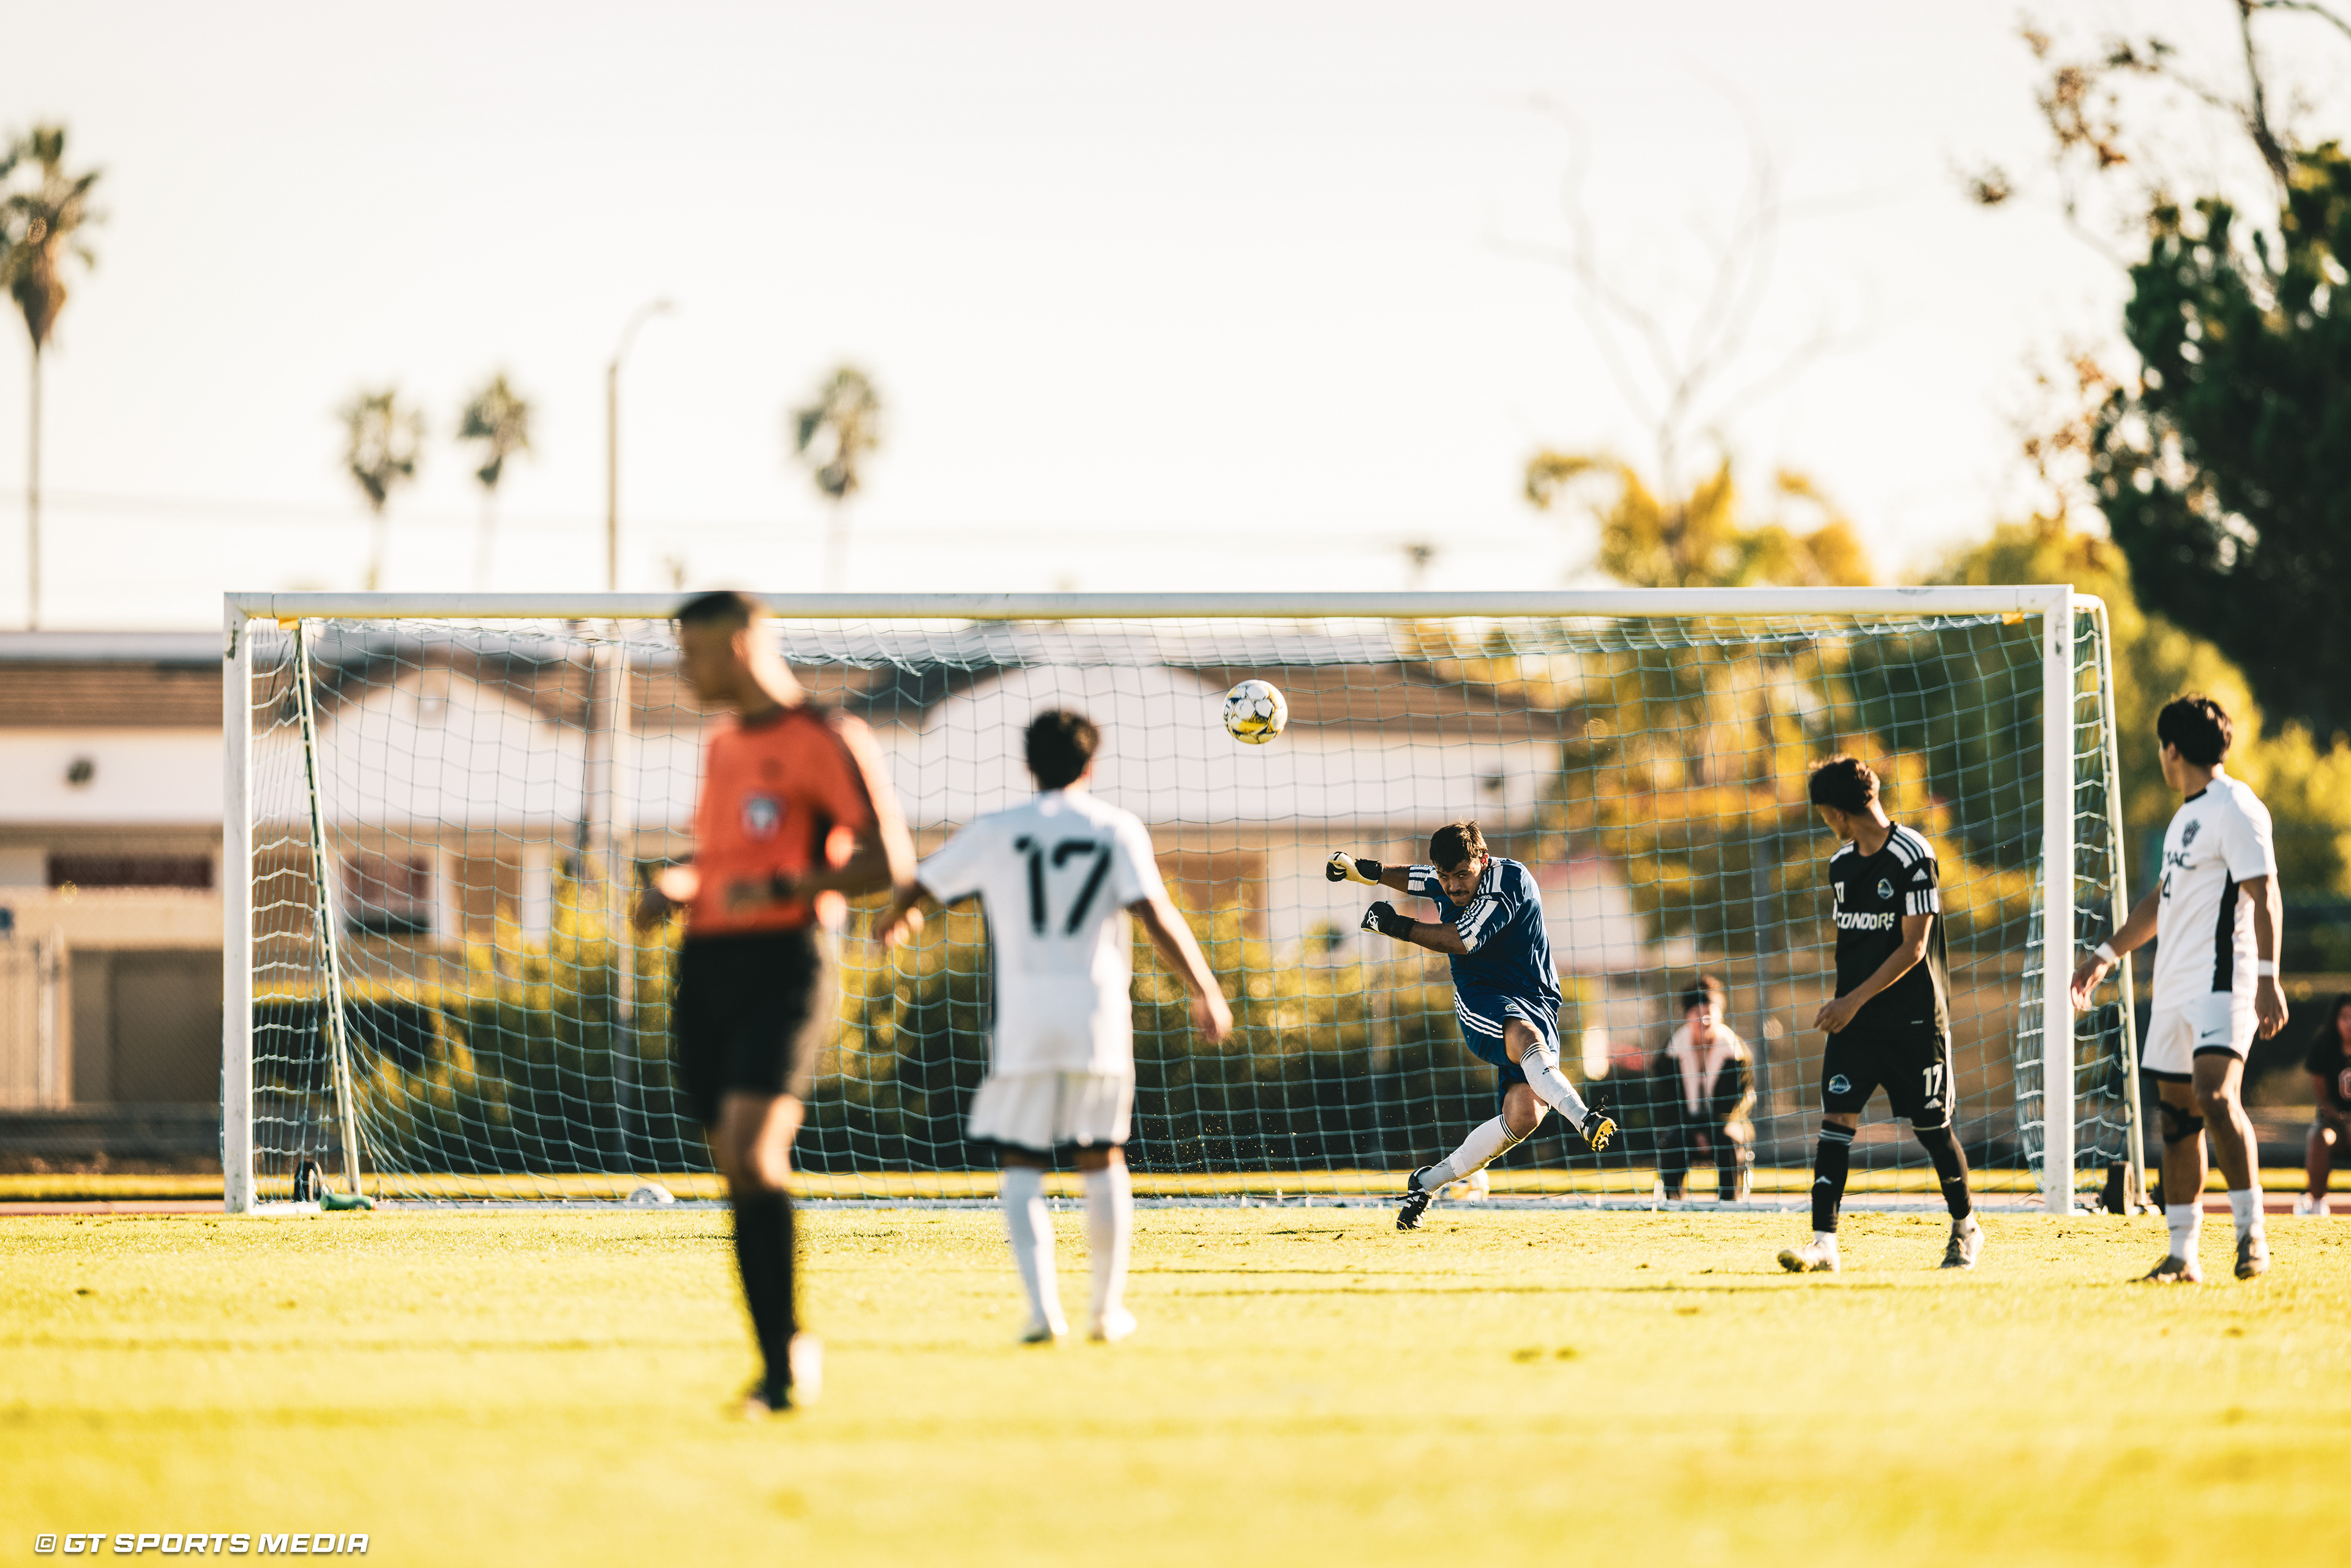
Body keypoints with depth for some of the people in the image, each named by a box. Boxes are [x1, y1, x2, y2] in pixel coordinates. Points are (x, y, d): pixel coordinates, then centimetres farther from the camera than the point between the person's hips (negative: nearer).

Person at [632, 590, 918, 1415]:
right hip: (708, 968, 8)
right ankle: (779, 1369, 9)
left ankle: (792, 1343, -10)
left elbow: (889, 861, -12)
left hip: (786, 965, -8)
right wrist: (672, 887, 12)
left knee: (752, 1154, -21)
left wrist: (781, 888, -19)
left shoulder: (825, 741, -7)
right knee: (737, 1168, 4)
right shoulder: (722, 746, 19)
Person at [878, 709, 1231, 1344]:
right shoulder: (1117, 829, 3)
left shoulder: (995, 833, 6)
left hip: (1023, 1016, 0)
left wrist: (897, 921, 38)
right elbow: (1156, 915, -8)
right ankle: (1108, 1309, 17)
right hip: (1099, 1007, 0)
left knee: (1022, 1166, 2)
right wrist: (1206, 993, -4)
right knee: (1102, 1159, 13)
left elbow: (916, 888, 14)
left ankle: (1043, 1306, -16)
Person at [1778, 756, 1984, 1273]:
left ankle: (1966, 1227, 27)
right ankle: (1824, 1242, -15)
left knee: (1932, 1128, 4)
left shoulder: (1912, 855, -12)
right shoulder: (1841, 864, 10)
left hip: (1913, 1019, -5)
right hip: (1854, 1017, 5)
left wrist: (1856, 1000, -18)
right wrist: (1842, 1001, 16)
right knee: (1836, 1119, -9)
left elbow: (1913, 947, -15)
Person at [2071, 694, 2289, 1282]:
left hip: (2221, 980, -9)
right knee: (2177, 1114, 6)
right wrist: (2106, 955, 34)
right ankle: (2182, 1254, 9)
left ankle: (2251, 1232, -19)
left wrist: (2267, 978, -24)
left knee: (2216, 1095, -24)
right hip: (2174, 986, 9)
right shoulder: (2186, 815, 20)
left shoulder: (2235, 808, -9)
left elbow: (2264, 895, -16)